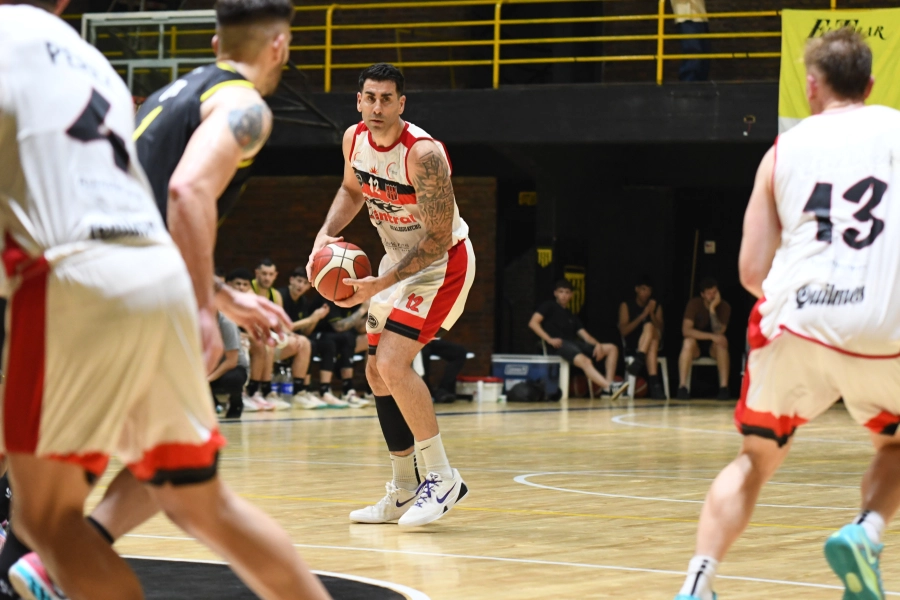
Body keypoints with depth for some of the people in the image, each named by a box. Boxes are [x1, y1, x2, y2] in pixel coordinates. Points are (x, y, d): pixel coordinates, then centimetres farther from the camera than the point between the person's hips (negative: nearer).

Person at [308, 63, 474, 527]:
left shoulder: (423, 154, -29)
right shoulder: (354, 139, -6)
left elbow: (439, 239, -28)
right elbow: (351, 190, 16)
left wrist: (381, 285, -30)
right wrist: (326, 235, -2)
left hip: (442, 262, -9)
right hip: (399, 259, 9)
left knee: (393, 363, -23)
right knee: (378, 373, 9)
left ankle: (442, 478, -13)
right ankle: (404, 493, 20)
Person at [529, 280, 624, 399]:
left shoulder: (572, 317, 29)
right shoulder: (549, 306, 14)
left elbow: (585, 335, 17)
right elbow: (533, 323, -2)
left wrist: (597, 345, -5)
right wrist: (549, 339, -15)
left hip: (574, 344, 7)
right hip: (559, 345, -7)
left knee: (612, 348, -4)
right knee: (585, 361, -36)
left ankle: (609, 388, -21)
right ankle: (610, 387, -55)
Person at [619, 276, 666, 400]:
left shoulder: (657, 306, 14)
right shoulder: (626, 305, 6)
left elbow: (660, 331, 1)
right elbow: (623, 331, -7)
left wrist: (651, 314, -15)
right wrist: (642, 316, -17)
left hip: (654, 344, 2)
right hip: (631, 346, -2)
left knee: (649, 327, -33)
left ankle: (639, 360, -56)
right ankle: (654, 383, -55)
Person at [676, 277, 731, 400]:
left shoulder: (724, 307, -10)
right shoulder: (694, 304, -13)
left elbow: (719, 332, -21)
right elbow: (686, 330, -25)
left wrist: (712, 309, -29)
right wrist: (711, 336, -35)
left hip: (713, 347, 1)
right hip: (697, 346, -1)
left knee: (722, 341, -34)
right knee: (689, 342, -35)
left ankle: (724, 388, -37)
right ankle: (682, 387, -39)